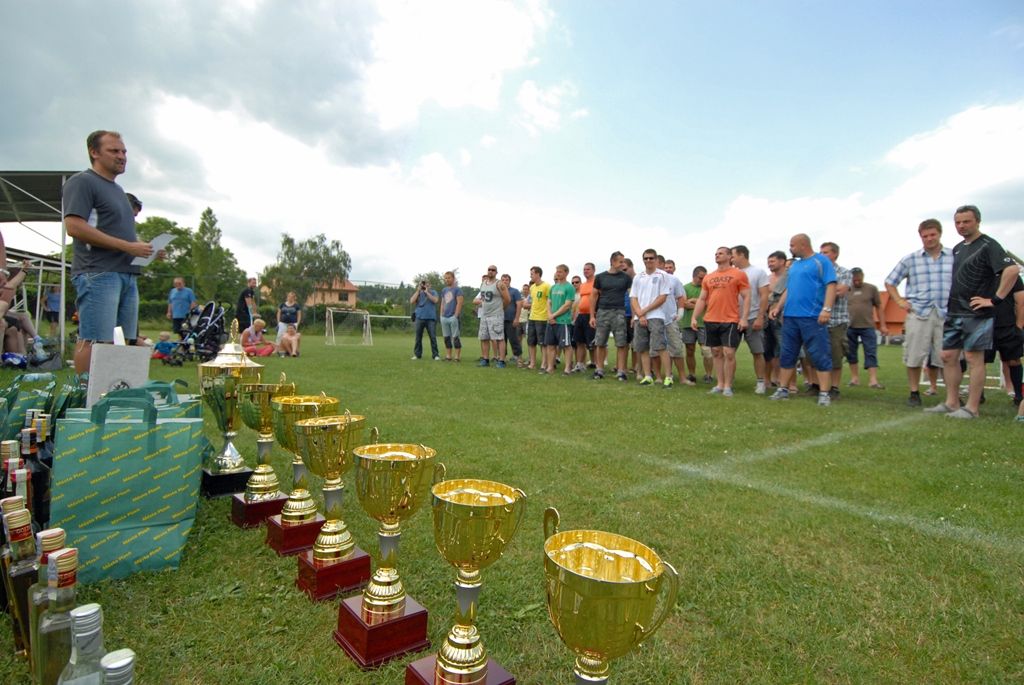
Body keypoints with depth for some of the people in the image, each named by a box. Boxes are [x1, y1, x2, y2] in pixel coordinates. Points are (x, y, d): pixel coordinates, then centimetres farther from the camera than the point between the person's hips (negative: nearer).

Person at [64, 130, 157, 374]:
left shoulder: (117, 189, 26)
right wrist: (128, 246, -16)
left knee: (123, 341, 7)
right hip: (98, 274, -9)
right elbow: (74, 226, -14)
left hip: (127, 274, 9)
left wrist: (145, 248, 11)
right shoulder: (82, 182, -2)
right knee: (94, 340, -10)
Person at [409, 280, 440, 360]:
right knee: (418, 337, 5)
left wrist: (427, 292, -7)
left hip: (431, 318, -2)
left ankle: (435, 355, -1)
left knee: (433, 337, -5)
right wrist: (418, 290, -2)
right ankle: (417, 354, 12)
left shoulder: (433, 292, 9)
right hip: (419, 317, 2)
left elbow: (435, 300, -10)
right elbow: (412, 301, -2)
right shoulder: (417, 293, 13)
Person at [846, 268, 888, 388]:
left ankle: (873, 380, -5)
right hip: (849, 328, 1)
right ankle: (855, 378, 18)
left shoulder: (871, 289, 5)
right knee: (851, 354, 7)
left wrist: (882, 325, 3)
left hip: (868, 327, -1)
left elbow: (878, 307, 7)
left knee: (871, 354, -3)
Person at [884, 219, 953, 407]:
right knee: (914, 356, 1)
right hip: (918, 313, 0)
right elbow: (890, 282, 14)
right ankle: (914, 393, 13)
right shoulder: (910, 259, 7)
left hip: (946, 314, 0)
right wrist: (899, 301, 4)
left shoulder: (955, 257, 7)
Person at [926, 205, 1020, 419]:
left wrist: (995, 299, -20)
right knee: (948, 356, 7)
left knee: (974, 358, -4)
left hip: (976, 313, -8)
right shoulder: (958, 248, 16)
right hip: (954, 313, 8)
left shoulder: (988, 245, -8)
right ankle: (951, 403, 15)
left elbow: (1012, 269, -20)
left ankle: (971, 408, 0)